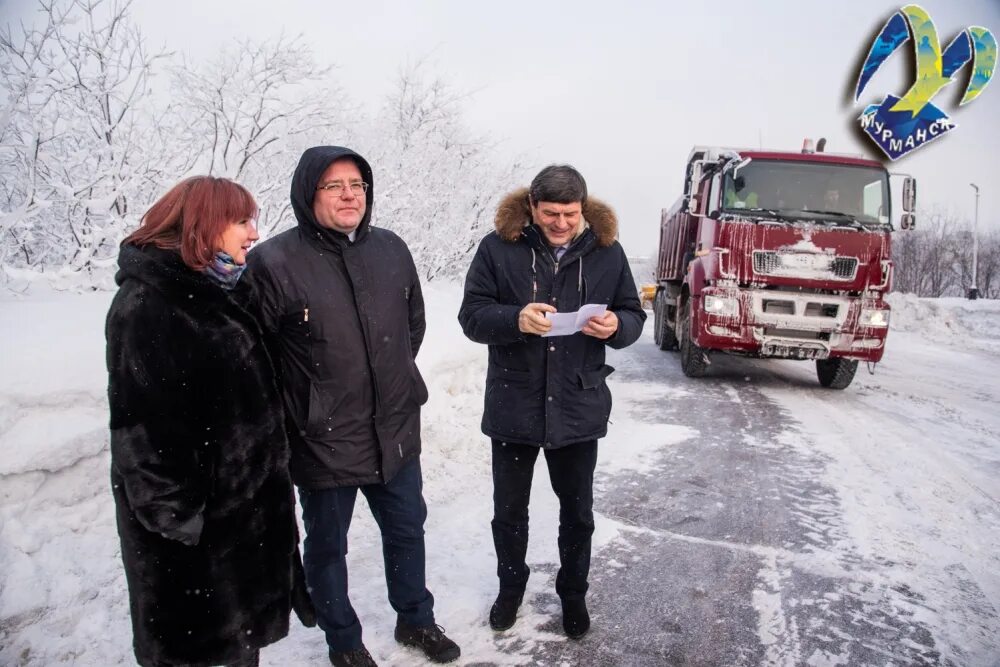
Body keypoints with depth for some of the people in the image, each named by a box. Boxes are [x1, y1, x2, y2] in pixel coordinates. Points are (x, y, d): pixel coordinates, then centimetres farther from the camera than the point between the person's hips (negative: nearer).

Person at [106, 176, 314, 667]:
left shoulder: (220, 292, 10)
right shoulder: (146, 303, -19)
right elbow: (142, 425, -23)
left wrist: (268, 476, 19)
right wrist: (173, 514, -21)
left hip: (246, 502, 9)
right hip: (194, 517, -8)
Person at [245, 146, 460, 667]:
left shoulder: (391, 249, 1)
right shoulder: (275, 261, -16)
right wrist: (296, 407, -5)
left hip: (395, 430, 5)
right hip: (322, 441, -4)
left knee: (407, 529, 21)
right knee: (327, 545, 16)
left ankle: (415, 619, 45)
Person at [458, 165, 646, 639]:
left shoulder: (606, 250, -2)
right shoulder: (498, 247, -8)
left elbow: (633, 316, 3)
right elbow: (472, 316, -9)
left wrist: (615, 326, -21)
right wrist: (516, 320, -29)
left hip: (578, 407, 1)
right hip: (513, 404, -1)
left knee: (577, 512, 17)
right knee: (509, 510, 16)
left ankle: (573, 592, 42)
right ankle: (511, 586, 43)